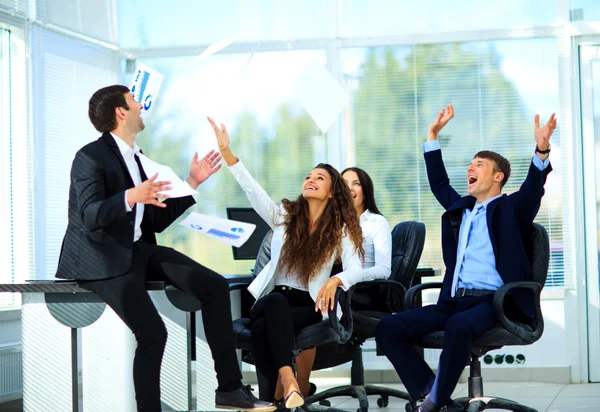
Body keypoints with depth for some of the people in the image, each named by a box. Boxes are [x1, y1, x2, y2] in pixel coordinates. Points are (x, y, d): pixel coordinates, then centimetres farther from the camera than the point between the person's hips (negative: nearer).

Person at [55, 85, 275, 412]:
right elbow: (91, 218, -24)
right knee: (152, 332, -26)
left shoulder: (135, 157, 13)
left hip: (137, 249, 9)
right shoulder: (91, 157, -13)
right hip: (103, 258, -8)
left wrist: (192, 183, 11)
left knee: (214, 286, -4)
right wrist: (131, 197, -39)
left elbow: (158, 220, 14)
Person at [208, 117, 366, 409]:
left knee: (263, 328, -34)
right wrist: (226, 151, -19)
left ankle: (269, 397, -32)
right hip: (274, 299, 2)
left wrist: (335, 281, -35)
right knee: (275, 303, -38)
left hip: (310, 304, -2)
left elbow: (355, 270, -10)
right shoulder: (285, 216, 6)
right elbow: (251, 188, -7)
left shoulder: (340, 229, 1)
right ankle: (288, 384, -48)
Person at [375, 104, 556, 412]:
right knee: (388, 329, -10)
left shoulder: (510, 208, 6)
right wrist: (433, 137, 32)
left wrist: (542, 151, -31)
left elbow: (534, 188, -12)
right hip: (454, 302, 7)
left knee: (458, 326, -40)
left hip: (492, 302, -7)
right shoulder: (460, 208, 24)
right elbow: (439, 184, 37)